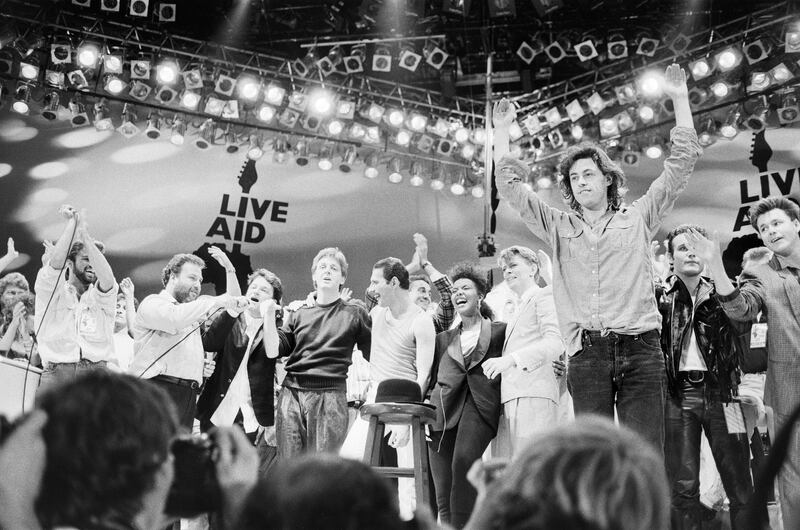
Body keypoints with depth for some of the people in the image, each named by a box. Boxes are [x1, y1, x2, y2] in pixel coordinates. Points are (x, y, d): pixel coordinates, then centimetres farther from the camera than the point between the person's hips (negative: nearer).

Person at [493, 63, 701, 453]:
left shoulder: (638, 218, 14)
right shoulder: (559, 227, 17)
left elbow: (682, 163, 12)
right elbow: (510, 187, 15)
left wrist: (679, 100, 9)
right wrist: (501, 129, 15)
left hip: (639, 348, -1)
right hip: (586, 353, 1)